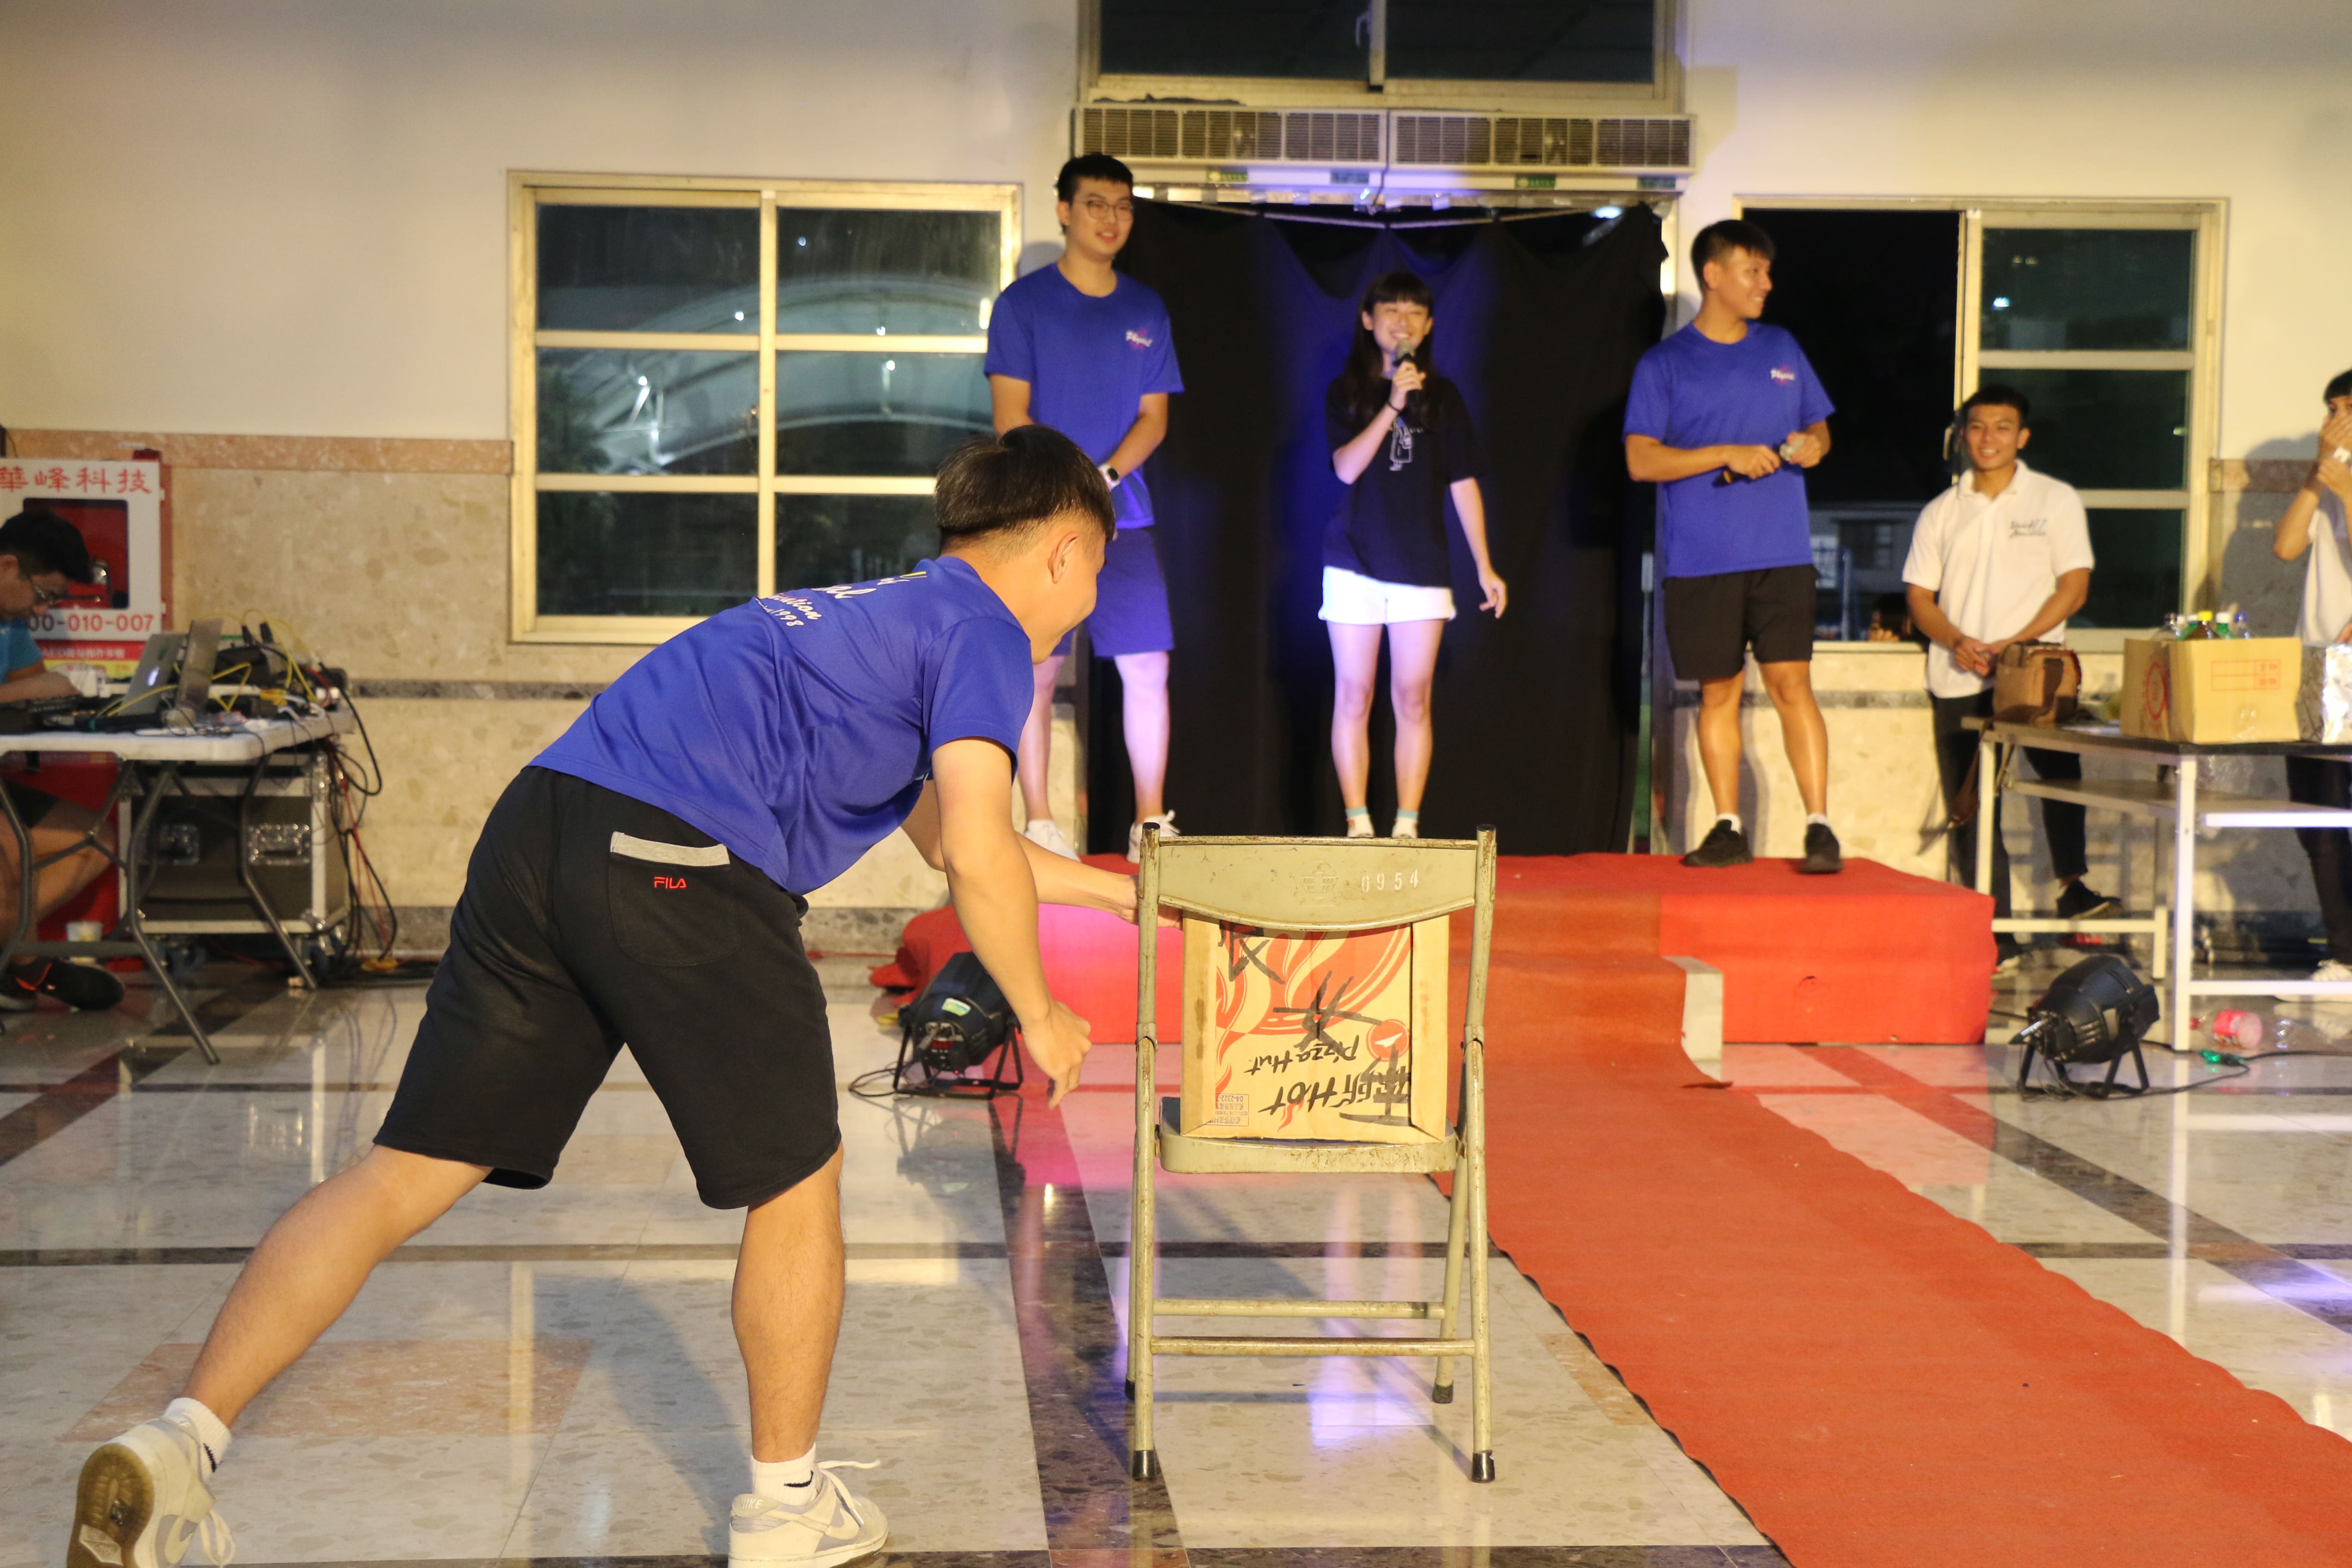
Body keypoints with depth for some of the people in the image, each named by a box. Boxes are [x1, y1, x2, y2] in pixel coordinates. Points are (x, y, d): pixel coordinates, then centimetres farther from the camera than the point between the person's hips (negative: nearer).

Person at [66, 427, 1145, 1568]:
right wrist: (1038, 1015, 6)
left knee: (400, 1180, 7)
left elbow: (946, 835, 45)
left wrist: (1113, 888, 52)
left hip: (538, 826, 8)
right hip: (685, 866, -8)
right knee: (794, 1191, 12)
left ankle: (174, 1447, -1)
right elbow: (979, 855, -8)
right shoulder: (983, 631, 7)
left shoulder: (880, 614, 33)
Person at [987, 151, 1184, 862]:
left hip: (1125, 515, 4)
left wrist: (1105, 476, -9)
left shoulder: (1145, 311, 13)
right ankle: (1039, 823, 5)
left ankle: (1150, 822, 6)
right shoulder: (1024, 302, 1)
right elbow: (1011, 416, -4)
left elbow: (1154, 416, 9)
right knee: (1037, 669, -2)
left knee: (1147, 667, -1)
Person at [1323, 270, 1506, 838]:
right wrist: (1393, 406, -17)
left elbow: (1464, 484, 8)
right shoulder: (1346, 393, 6)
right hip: (1354, 561, -1)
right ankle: (1358, 824, 3)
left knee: (1413, 700, -1)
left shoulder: (1443, 397, 9)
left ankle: (1407, 825, 3)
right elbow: (1346, 467, -8)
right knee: (1353, 696, -1)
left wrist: (1485, 567, 4)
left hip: (1422, 562, 1)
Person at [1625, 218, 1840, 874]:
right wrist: (1727, 455, -15)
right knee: (1719, 691, 5)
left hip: (1781, 552, 1)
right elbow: (1641, 460, -5)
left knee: (1791, 682, -7)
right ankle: (1728, 829, 14)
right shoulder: (1664, 364, 3)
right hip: (1702, 559, -1)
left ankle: (1819, 826, -6)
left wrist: (1812, 445, -2)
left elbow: (1819, 426, 23)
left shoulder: (1782, 350, 14)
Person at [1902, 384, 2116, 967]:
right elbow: (1920, 597, 12)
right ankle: (1995, 936, 4)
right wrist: (1957, 642, -9)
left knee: (2061, 771, -27)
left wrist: (2012, 645, -12)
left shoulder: (2055, 500, 7)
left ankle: (2071, 884, -20)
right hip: (1958, 680, 3)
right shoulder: (1941, 513, 15)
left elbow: (2074, 586, 0)